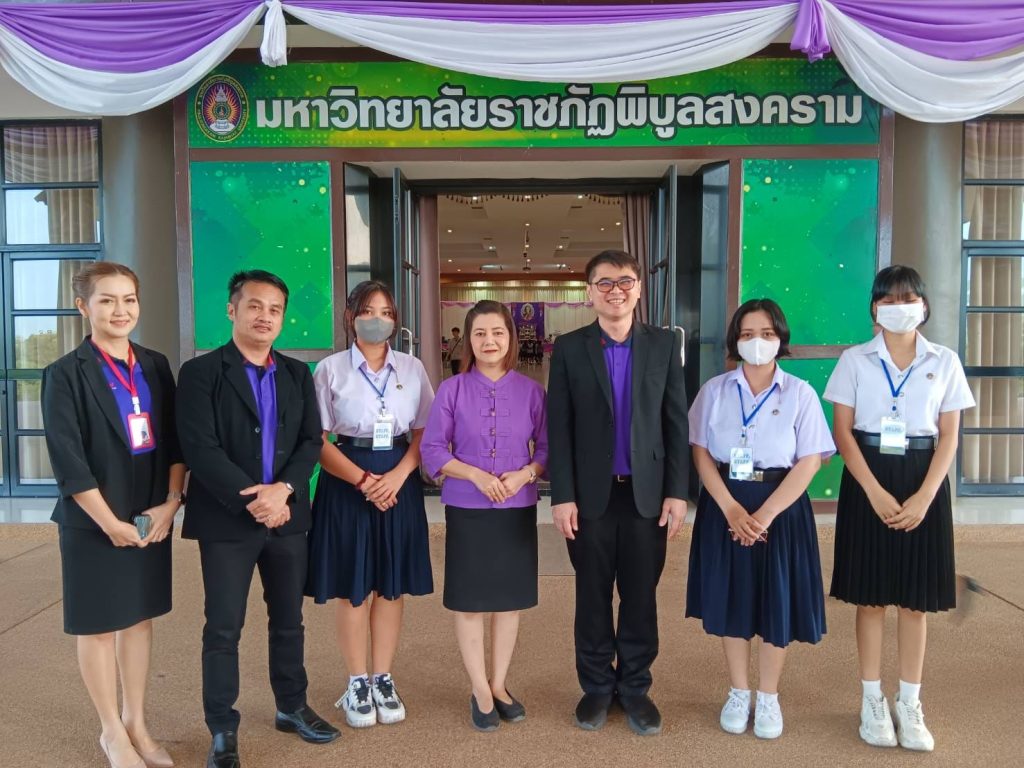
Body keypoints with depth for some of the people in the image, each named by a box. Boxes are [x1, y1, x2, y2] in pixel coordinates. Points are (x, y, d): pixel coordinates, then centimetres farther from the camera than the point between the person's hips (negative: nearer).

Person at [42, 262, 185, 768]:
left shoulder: (155, 367, 5)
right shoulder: (65, 374, -9)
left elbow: (175, 441, 5)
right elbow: (66, 460, -13)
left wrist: (171, 502, -6)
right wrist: (109, 522, -15)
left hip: (153, 518, 4)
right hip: (94, 523, -4)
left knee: (140, 616, 14)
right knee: (98, 624, 9)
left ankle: (136, 723, 29)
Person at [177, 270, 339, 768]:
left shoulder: (298, 375, 9)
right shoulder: (200, 372, -5)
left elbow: (311, 442, 2)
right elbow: (200, 449, -13)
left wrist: (281, 490, -14)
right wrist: (252, 501, -17)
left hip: (287, 515, 4)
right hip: (226, 518, -4)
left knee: (288, 620, 16)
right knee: (223, 629, 5)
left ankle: (292, 707, 33)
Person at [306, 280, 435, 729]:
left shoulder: (412, 368, 5)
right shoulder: (330, 370, -2)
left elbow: (424, 431, 3)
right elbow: (317, 440, -5)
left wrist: (397, 476, -12)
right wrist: (364, 480, -14)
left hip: (400, 482, 2)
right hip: (347, 484, -2)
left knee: (391, 584, 7)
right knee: (352, 586, 4)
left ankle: (383, 680, 22)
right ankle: (357, 684, 19)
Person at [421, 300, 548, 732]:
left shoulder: (532, 392, 0)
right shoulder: (451, 390, -4)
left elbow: (548, 449, 4)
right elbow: (432, 452, -4)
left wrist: (524, 474, -15)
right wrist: (477, 476, -17)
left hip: (518, 511, 2)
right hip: (466, 511, -1)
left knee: (510, 600, 11)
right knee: (469, 601, 6)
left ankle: (499, 685, 28)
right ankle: (480, 692, 22)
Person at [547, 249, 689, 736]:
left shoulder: (664, 344, 3)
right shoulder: (569, 348, 0)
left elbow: (677, 421, 3)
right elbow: (558, 428, -2)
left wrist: (677, 491, -2)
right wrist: (562, 496, -7)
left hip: (647, 493, 1)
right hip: (591, 494, -1)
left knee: (641, 596, 10)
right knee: (593, 596, 11)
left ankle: (635, 687, 28)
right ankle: (596, 686, 28)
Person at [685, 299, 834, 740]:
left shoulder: (800, 393, -2)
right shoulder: (715, 391, 2)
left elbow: (809, 461, -8)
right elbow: (701, 453, -2)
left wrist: (765, 514, -16)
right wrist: (731, 508, -15)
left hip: (781, 508, -1)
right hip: (724, 506, 1)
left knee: (775, 601, 6)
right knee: (730, 600, 8)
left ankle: (768, 698, 26)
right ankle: (738, 694, 27)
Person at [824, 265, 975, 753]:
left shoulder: (944, 362, 4)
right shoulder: (855, 360, 0)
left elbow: (948, 436, 2)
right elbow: (843, 432, -4)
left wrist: (923, 497, -11)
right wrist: (876, 493, -14)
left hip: (922, 481, 1)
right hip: (868, 480, -1)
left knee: (916, 599, 8)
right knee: (870, 597, 5)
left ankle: (909, 704, 21)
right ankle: (873, 701, 18)